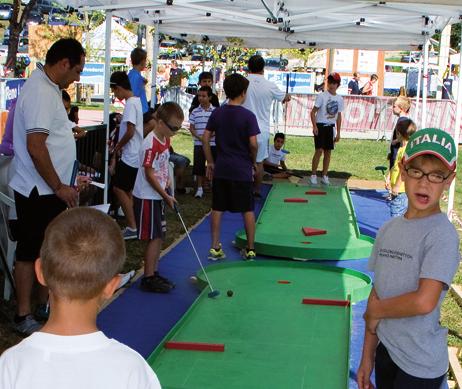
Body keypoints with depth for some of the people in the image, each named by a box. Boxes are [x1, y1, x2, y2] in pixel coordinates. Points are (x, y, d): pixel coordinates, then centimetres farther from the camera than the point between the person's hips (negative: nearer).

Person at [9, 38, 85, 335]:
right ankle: (24, 316, 13)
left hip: (49, 190, 10)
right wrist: (59, 187, -18)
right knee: (30, 252, 2)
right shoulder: (41, 92, -20)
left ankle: (46, 304, 31)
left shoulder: (48, 88, 12)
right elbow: (35, 146, -26)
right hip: (38, 192, -10)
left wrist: (63, 184, 21)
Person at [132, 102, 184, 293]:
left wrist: (167, 181, 6)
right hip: (147, 198, -9)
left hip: (158, 196, 9)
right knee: (154, 237, -5)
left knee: (159, 236, 13)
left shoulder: (165, 140, 6)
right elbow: (149, 175, -20)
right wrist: (166, 196, -14)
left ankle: (153, 274, 23)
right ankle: (148, 279, 3)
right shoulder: (151, 144, -22)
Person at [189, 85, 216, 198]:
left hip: (213, 144, -1)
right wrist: (198, 136, -13)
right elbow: (191, 127, 3)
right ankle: (200, 188, 13)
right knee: (199, 166, 4)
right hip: (199, 144, 1)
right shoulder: (195, 112, 3)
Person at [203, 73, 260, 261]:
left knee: (217, 209, 9)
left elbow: (205, 138, 2)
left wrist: (210, 162, 9)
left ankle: (215, 247, 10)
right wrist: (253, 161, 4)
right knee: (248, 210, 7)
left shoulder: (217, 113, 1)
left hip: (221, 169, 3)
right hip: (242, 170, -3)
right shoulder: (248, 116, -10)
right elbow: (253, 144, -14)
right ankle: (250, 249, 12)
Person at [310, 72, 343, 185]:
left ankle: (324, 176, 14)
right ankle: (313, 175, -1)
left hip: (330, 126, 5)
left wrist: (338, 132, 11)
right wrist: (314, 126, -18)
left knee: (328, 152, 6)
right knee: (319, 150, -10)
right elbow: (313, 111, -7)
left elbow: (339, 116, 12)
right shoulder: (322, 96, -7)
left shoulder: (340, 99, 7)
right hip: (320, 125, -5)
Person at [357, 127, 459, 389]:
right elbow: (378, 293, 7)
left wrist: (375, 311, -10)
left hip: (420, 367, -5)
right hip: (386, 350, 6)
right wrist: (368, 357, 10)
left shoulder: (443, 234, -17)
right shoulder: (389, 230, 4)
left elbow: (424, 301, -26)